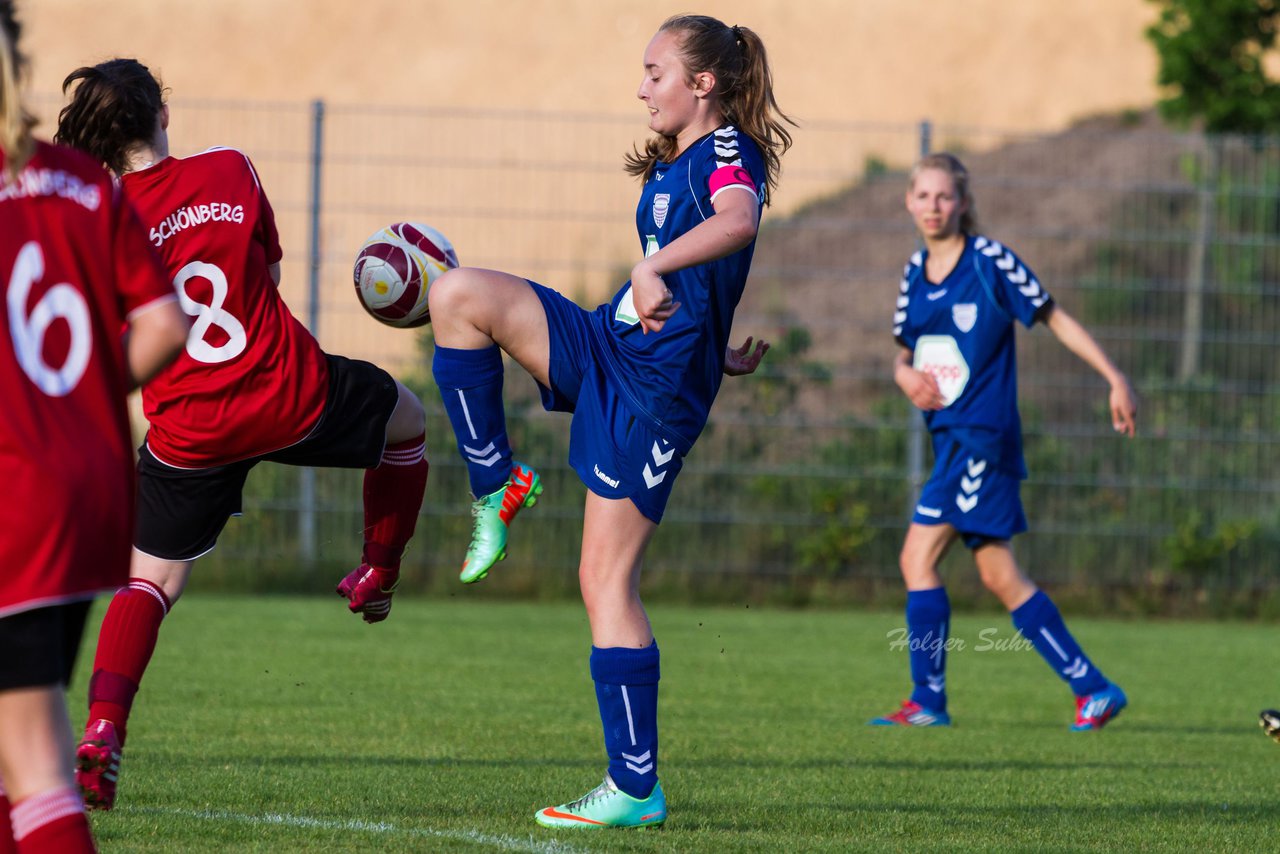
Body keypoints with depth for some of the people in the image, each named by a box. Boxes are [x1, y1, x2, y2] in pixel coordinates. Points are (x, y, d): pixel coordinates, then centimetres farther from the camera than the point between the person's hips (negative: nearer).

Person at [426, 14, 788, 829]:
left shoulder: (727, 154, -11)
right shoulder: (675, 163, 17)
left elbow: (737, 222, -36)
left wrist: (656, 268, -48)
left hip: (654, 387, -8)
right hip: (605, 345, 8)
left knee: (607, 580, -8)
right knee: (459, 292, -12)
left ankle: (636, 789, -2)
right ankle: (497, 489, -5)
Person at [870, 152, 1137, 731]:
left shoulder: (990, 261, -7)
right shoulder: (915, 272, 13)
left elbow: (1055, 319, -2)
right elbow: (904, 354, 21)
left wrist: (1115, 379, -4)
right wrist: (905, 374, -3)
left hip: (981, 436, -7)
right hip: (952, 438, 8)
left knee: (918, 559, -12)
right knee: (1000, 578, 6)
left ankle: (928, 700, -6)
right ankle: (1093, 688, 10)